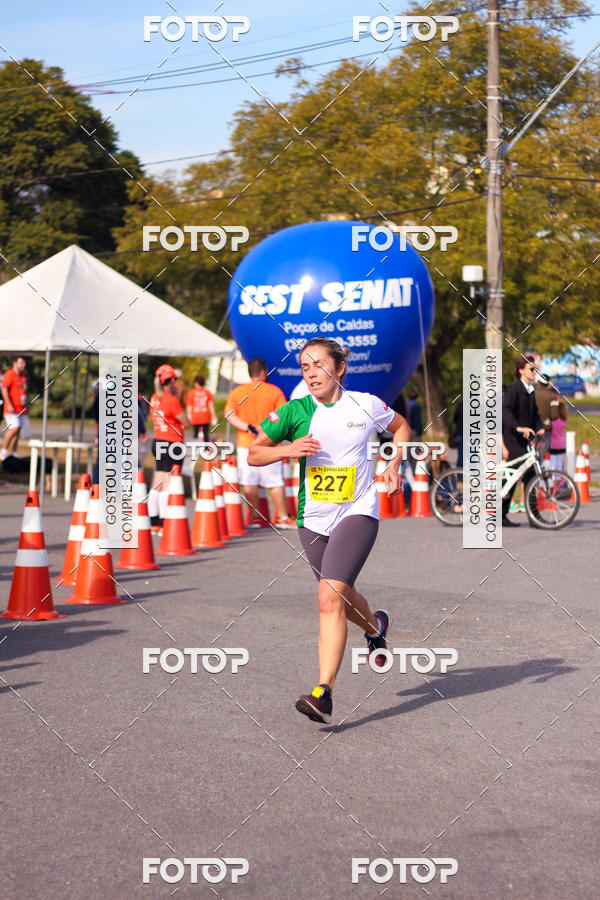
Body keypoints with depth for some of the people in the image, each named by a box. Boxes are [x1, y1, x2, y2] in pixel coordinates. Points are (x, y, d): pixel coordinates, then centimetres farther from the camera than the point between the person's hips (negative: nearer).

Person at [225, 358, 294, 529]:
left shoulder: (237, 392, 3)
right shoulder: (275, 391, -2)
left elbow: (229, 414, -5)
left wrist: (248, 427, -10)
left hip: (245, 443, 2)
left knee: (249, 483, 8)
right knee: (276, 482, 3)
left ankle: (254, 516, 11)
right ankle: (282, 517, 7)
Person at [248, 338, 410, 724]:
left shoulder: (366, 405, -2)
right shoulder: (294, 412, -2)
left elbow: (401, 425, 19)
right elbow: (253, 454, 3)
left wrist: (394, 465, 5)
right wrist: (287, 450, -15)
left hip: (358, 513, -3)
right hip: (314, 519, 3)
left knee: (330, 596, -20)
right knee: (341, 598, 17)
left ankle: (324, 695, -21)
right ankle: (376, 626, 54)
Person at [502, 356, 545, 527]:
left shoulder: (531, 390, 16)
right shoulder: (513, 388, -11)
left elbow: (535, 414, 18)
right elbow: (505, 410, -23)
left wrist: (539, 428, -2)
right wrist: (518, 427, -37)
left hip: (523, 438, 9)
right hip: (512, 437, -9)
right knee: (529, 473, -14)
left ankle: (501, 516, 14)